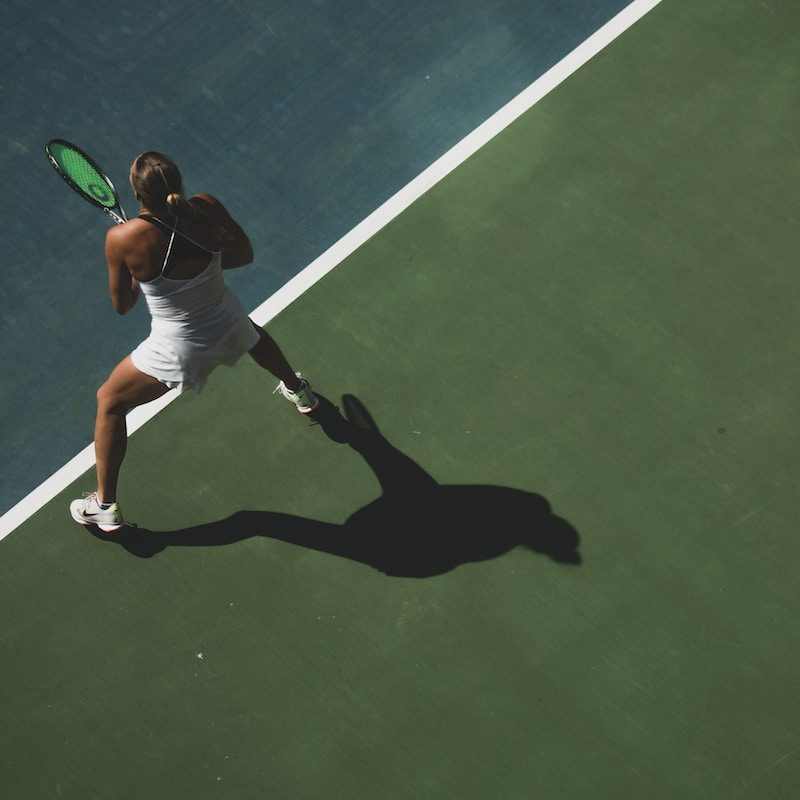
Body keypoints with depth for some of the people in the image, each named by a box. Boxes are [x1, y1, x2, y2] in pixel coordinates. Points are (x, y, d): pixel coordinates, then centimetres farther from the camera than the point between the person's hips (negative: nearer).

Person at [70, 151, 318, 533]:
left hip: (178, 352, -4)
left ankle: (105, 507, 28)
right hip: (230, 327, 4)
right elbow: (244, 253, 2)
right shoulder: (206, 207, -17)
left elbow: (121, 305, -9)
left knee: (109, 402, 21)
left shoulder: (123, 238, -25)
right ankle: (300, 393, 69)